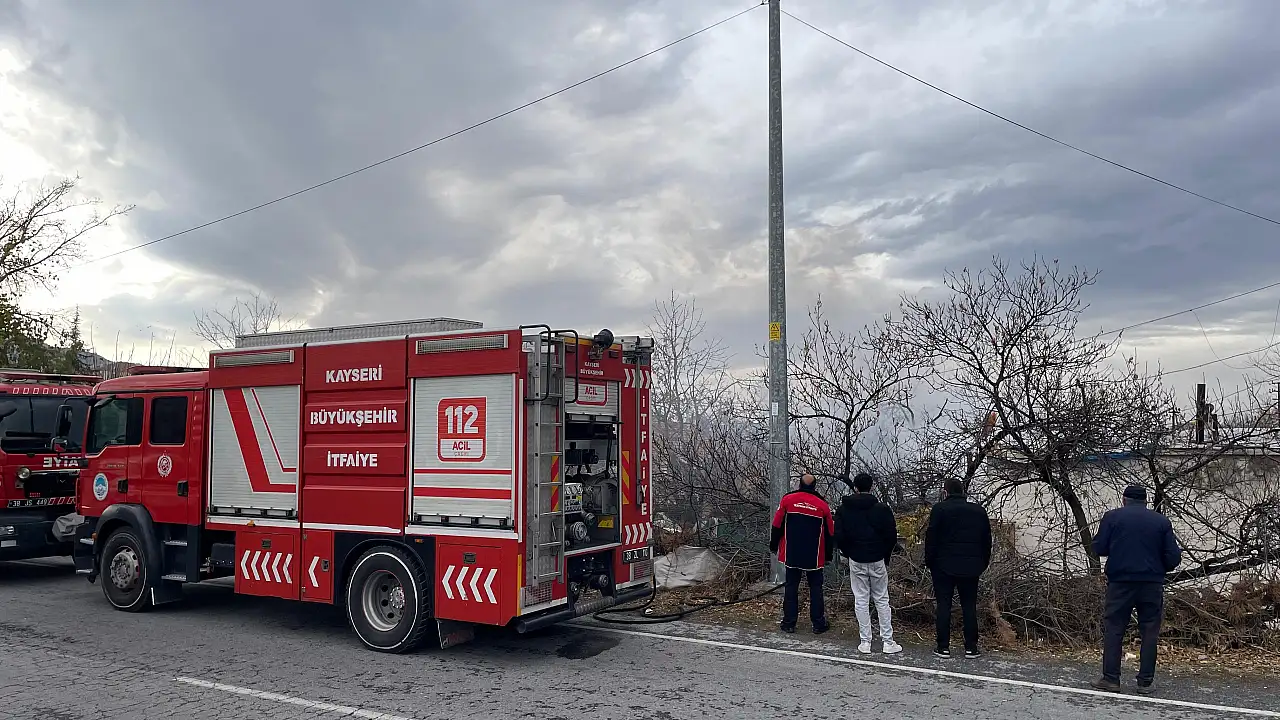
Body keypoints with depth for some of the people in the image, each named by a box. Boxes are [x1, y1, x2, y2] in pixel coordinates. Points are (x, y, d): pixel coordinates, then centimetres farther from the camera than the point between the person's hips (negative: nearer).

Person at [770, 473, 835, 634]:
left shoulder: (788, 499, -4)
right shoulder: (822, 505, -2)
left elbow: (777, 524, -1)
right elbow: (830, 533, 5)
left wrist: (773, 545, 11)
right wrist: (829, 555, 16)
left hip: (791, 554, 0)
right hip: (814, 557, 0)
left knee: (791, 587, 7)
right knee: (816, 588, 9)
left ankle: (789, 623, 9)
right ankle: (818, 624, 10)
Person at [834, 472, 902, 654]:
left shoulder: (843, 510, -3)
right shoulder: (882, 508, -5)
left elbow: (839, 537, -4)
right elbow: (891, 536, -4)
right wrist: (886, 557, 10)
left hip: (856, 561, 0)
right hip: (878, 560, 0)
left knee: (861, 601, 6)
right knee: (882, 600, 8)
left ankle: (865, 642, 8)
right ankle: (888, 642, 9)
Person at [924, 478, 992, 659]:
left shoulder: (939, 509, -5)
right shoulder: (979, 510, 8)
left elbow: (931, 538, -8)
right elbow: (987, 540, 12)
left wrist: (929, 562, 1)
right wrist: (983, 564, 18)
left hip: (944, 566, -3)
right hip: (971, 567, 3)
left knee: (944, 606, 2)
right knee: (969, 607, 8)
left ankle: (943, 647, 2)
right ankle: (971, 647, 9)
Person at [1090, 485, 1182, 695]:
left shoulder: (1112, 517, 2)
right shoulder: (1162, 521, 6)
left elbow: (1099, 548, 0)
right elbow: (1174, 557, 3)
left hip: (1120, 582, -1)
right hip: (1152, 584, 1)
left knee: (1113, 628, 3)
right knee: (1149, 632, 7)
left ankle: (1111, 678, 2)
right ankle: (1145, 682, 8)